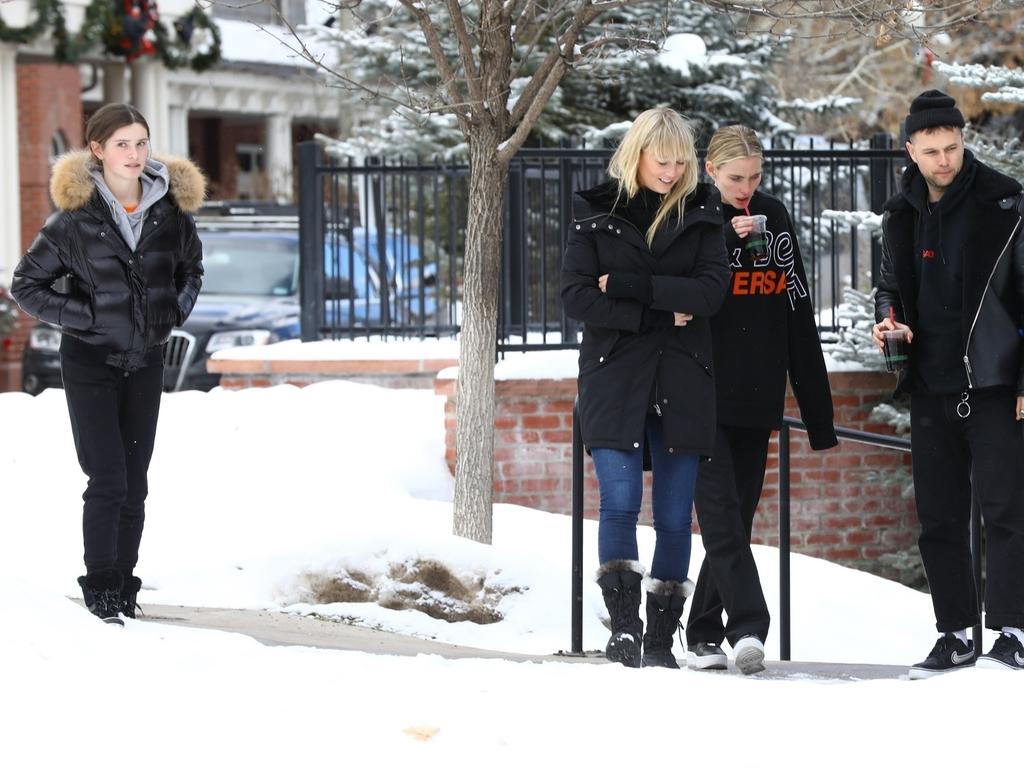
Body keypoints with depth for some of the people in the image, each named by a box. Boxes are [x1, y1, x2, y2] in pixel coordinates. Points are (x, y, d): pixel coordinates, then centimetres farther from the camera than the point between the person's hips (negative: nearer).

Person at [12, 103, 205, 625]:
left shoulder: (171, 210, -1)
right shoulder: (76, 218, -11)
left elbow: (190, 269, 20)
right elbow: (26, 284, -3)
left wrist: (175, 312, 5)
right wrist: (81, 317, -11)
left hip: (146, 361, 4)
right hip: (91, 361, -4)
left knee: (134, 484, 8)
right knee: (108, 481, -9)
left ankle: (124, 596, 15)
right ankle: (102, 597, 0)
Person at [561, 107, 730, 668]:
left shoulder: (700, 211, 7)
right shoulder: (596, 212, 4)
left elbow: (711, 290, -7)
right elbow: (575, 296, -5)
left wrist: (627, 285, -12)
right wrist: (660, 313, -10)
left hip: (682, 383, 2)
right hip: (613, 377, -2)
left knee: (675, 515, 2)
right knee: (620, 500, -17)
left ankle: (660, 638, 9)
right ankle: (623, 626, -11)